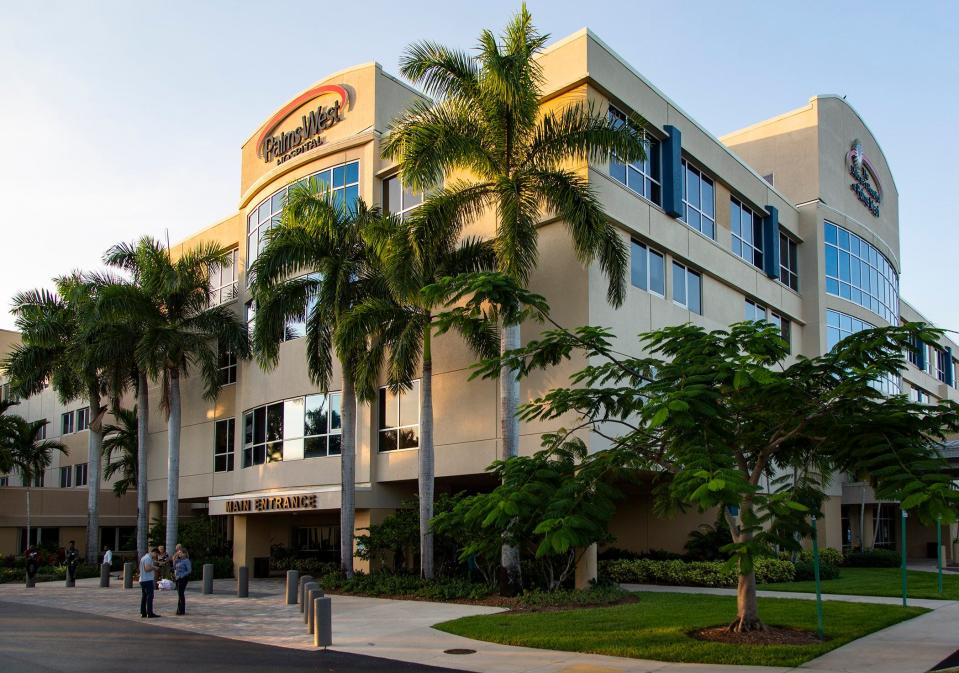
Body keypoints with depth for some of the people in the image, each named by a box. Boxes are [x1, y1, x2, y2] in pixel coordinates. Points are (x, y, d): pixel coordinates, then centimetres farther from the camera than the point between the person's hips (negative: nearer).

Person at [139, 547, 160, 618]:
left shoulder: (144, 557, 19)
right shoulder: (148, 558, -13)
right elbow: (147, 568, -23)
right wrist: (154, 567, -7)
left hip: (142, 580, 10)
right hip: (148, 580, -10)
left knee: (144, 596, 12)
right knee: (150, 596, -9)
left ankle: (143, 613, 14)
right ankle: (150, 613, -10)